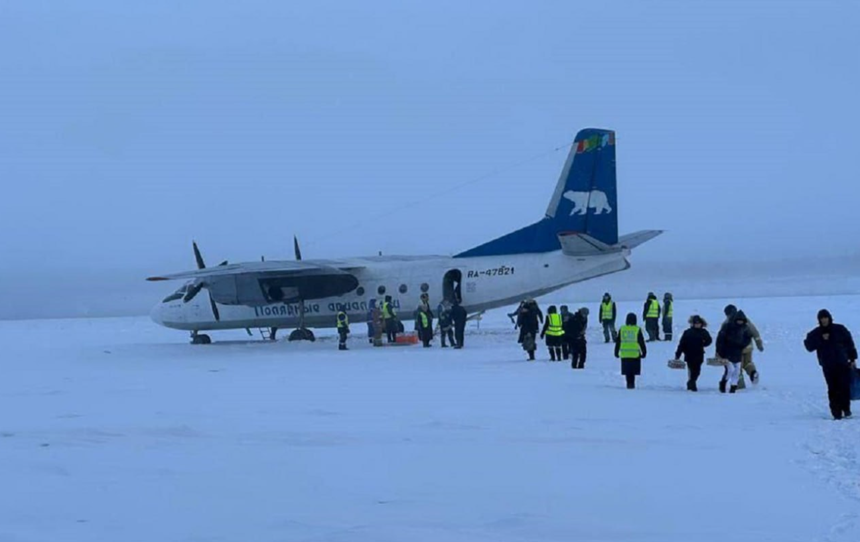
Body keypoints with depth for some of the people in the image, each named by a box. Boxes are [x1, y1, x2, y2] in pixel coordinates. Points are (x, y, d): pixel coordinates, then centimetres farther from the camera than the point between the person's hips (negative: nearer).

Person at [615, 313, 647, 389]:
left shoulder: (622, 329, 3)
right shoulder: (637, 329, -4)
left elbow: (618, 342, 8)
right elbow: (641, 342, 0)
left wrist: (616, 352, 16)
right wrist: (644, 352, 8)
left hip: (624, 354, 2)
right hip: (635, 354, -2)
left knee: (627, 371, 9)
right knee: (633, 371, 2)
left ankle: (629, 383, 4)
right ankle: (631, 383, -9)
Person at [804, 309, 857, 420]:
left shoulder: (840, 330, 5)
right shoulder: (815, 334, 5)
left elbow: (849, 344, 9)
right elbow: (809, 346, -6)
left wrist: (853, 359, 6)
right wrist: (821, 339, -15)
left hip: (843, 364, 0)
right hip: (828, 367, 0)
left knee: (845, 387, -5)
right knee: (833, 389, -5)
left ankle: (846, 409, 10)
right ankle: (836, 412, -2)